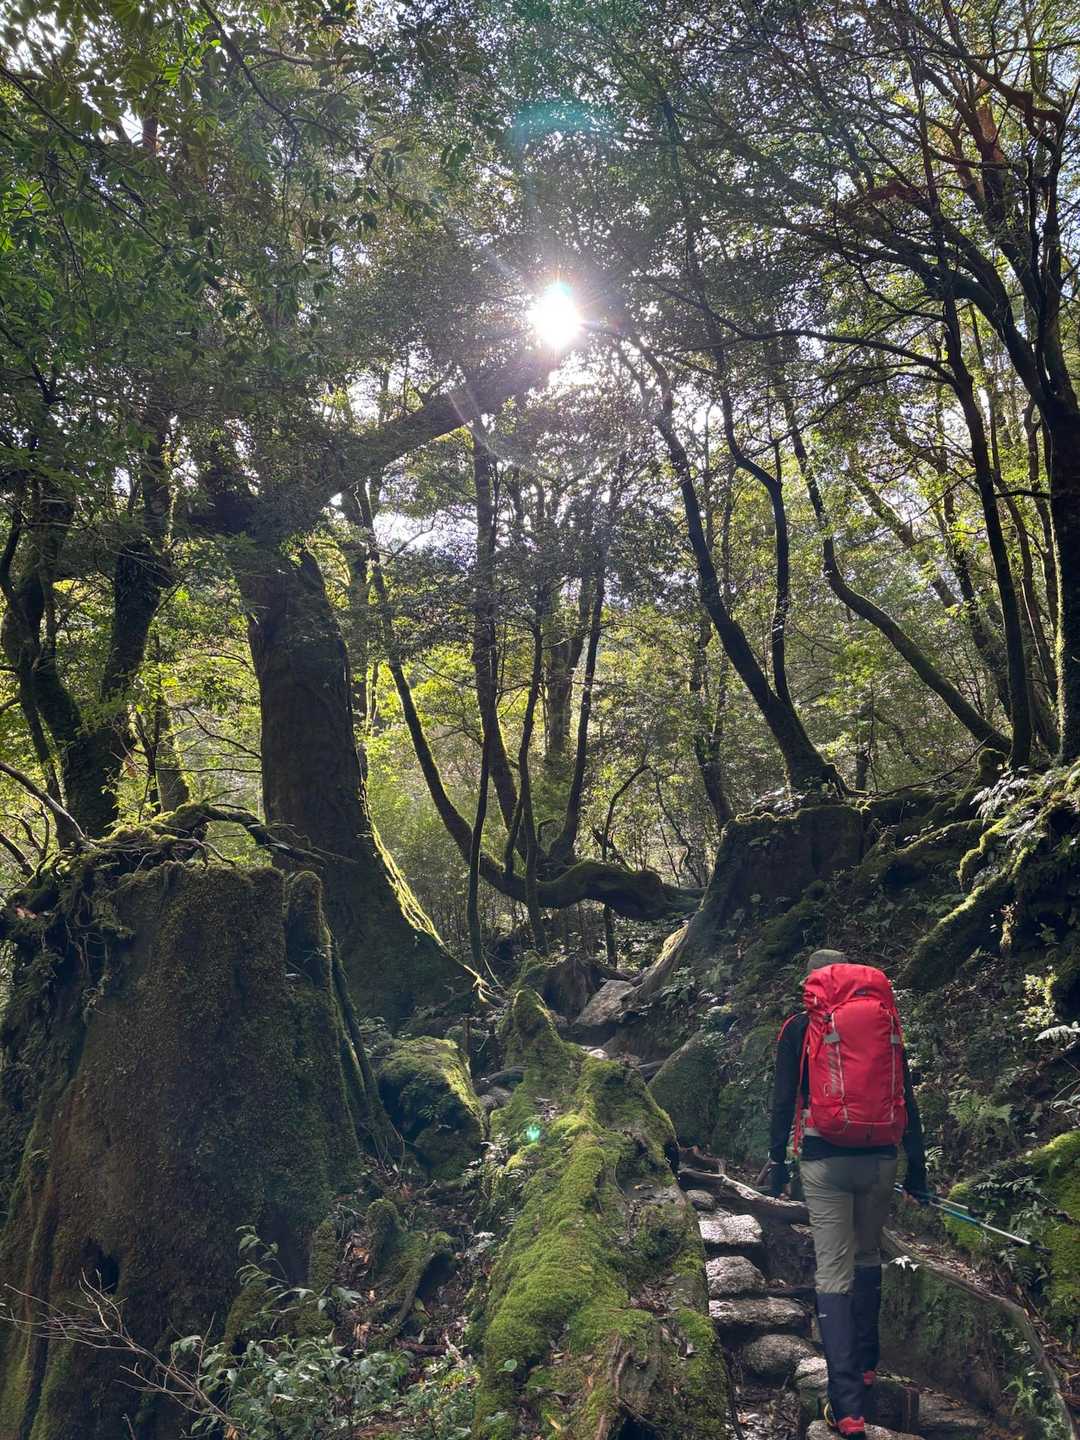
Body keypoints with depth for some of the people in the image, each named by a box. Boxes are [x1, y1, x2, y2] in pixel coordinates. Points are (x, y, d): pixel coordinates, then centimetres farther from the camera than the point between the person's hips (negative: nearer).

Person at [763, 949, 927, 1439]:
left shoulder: (800, 1027, 1)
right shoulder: (886, 1020, 7)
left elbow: (783, 1099, -2)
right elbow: (907, 1100, 8)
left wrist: (777, 1160, 7)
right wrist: (916, 1168, 15)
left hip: (825, 1161, -3)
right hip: (880, 1159, 3)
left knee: (833, 1272, -1)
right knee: (868, 1256, 23)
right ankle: (865, 1362, 35)